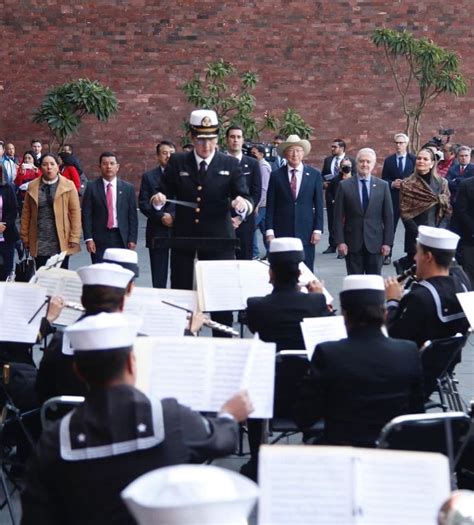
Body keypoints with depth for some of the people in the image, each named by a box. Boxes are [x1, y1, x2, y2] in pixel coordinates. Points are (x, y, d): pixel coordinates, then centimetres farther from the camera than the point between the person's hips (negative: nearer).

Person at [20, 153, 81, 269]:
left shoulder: (68, 186, 2)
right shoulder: (32, 186, 8)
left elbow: (75, 212, -2)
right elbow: (26, 213, 8)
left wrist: (74, 238, -8)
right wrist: (25, 237, 4)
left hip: (61, 243, -2)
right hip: (40, 243, 2)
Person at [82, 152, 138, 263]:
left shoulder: (128, 188, 7)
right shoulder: (92, 188, 4)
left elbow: (132, 216, 6)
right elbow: (86, 215, 1)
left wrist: (132, 239, 0)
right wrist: (88, 239, -6)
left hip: (121, 238, 1)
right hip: (99, 240, -1)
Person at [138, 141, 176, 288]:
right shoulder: (148, 177, 8)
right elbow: (143, 204, 1)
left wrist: (173, 216, -12)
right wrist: (161, 216, -11)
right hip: (157, 232, 0)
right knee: (158, 275, 3)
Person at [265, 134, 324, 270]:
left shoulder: (314, 175, 6)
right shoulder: (276, 175, 4)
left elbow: (318, 205, 6)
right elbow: (270, 206, 4)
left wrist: (317, 230, -1)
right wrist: (269, 231, -3)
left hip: (306, 233, 0)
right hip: (281, 233, 0)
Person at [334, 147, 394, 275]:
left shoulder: (383, 186, 5)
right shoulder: (345, 186, 2)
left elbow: (388, 216, 4)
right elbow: (338, 216, 1)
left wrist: (387, 242, -1)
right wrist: (340, 241, -6)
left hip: (375, 242, 1)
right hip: (352, 243, -1)